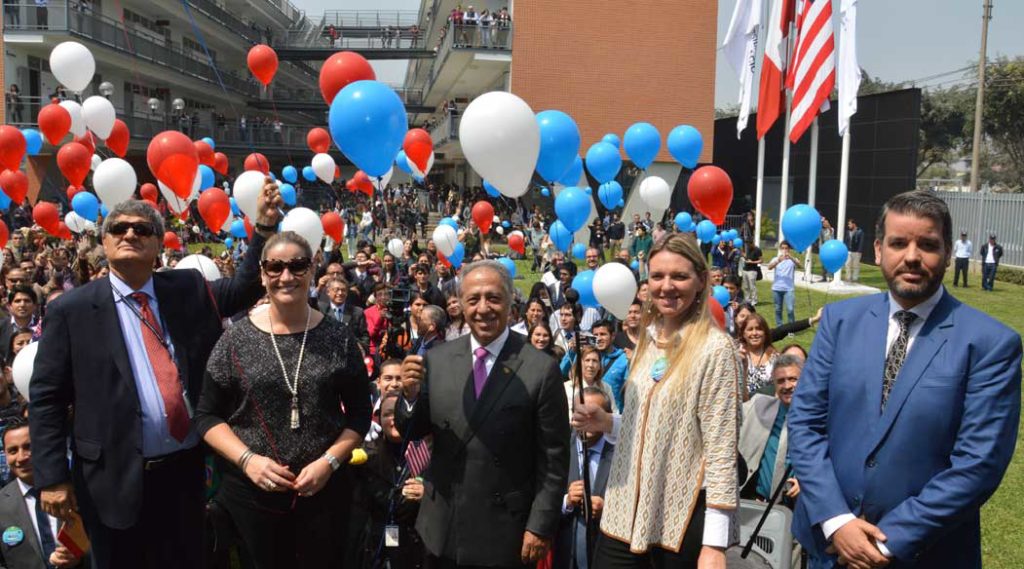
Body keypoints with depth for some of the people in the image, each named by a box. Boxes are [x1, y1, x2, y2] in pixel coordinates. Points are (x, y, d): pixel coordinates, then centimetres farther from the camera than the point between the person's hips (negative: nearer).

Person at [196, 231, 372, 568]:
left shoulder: (338, 338, -3)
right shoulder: (235, 340, -4)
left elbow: (360, 413, 1)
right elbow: (207, 416, 0)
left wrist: (329, 461, -13)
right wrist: (247, 459, -14)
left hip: (322, 489, 0)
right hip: (249, 491, 0)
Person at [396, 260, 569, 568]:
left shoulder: (541, 369, -12)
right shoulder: (437, 359, -1)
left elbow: (554, 459, -7)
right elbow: (413, 431, 4)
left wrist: (540, 527, -7)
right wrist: (411, 394, -15)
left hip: (504, 532, -3)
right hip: (441, 526, 4)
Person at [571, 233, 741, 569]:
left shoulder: (715, 349, -12)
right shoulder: (647, 340, 8)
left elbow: (721, 447, -14)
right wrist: (605, 423, -2)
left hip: (683, 520, -6)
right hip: (625, 512, 6)